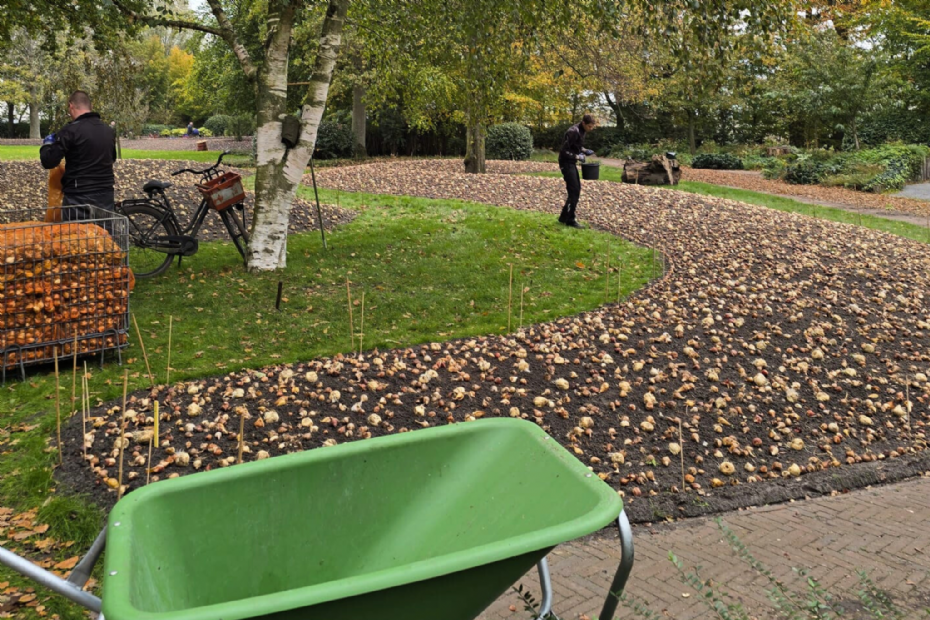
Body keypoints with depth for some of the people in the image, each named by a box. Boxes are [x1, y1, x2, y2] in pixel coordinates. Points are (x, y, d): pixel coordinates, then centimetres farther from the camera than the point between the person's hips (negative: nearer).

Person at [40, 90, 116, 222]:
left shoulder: (70, 130, -11)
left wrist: (46, 145, 7)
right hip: (106, 197, 6)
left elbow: (48, 162, -11)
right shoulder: (108, 130, 8)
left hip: (78, 198, -6)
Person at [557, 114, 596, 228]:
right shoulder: (573, 132, -22)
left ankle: (565, 217, 20)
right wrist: (577, 157, -19)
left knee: (577, 189, 13)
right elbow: (564, 151, -24)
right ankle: (569, 220, -3)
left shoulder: (581, 131, 7)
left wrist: (584, 150, 5)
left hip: (571, 163, 10)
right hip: (566, 163, -10)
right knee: (574, 191, -9)